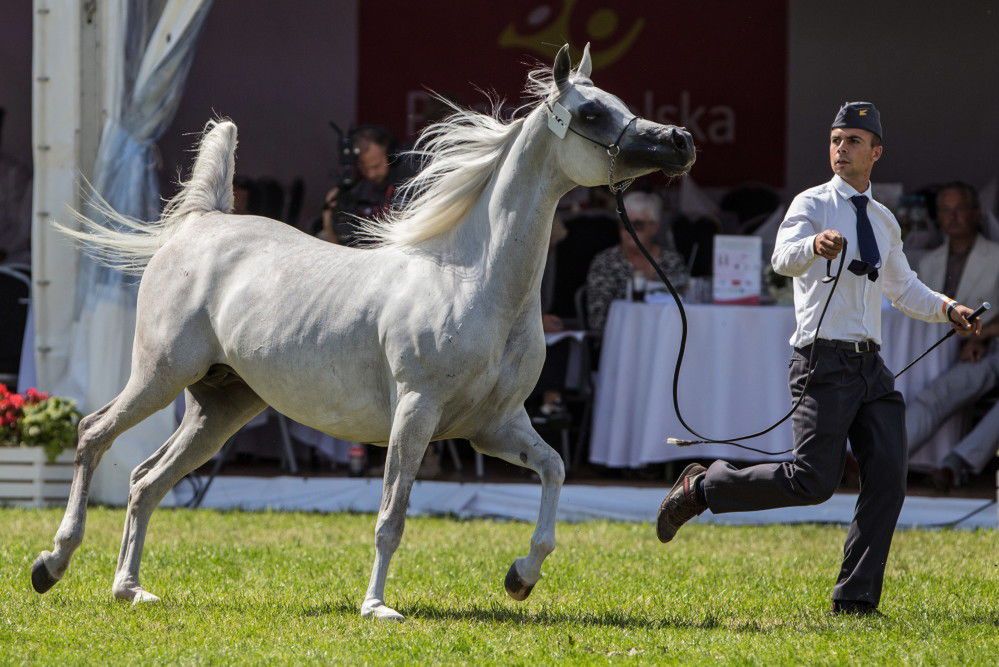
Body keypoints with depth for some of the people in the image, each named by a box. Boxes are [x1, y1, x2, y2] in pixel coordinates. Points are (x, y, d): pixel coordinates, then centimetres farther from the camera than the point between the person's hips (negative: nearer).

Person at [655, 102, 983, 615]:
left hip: (871, 364, 6)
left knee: (888, 480, -4)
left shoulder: (883, 220, 18)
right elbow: (784, 259, -22)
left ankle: (855, 598, 1)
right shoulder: (813, 204, -2)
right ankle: (702, 487, 5)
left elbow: (903, 288, 32)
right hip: (825, 361, -6)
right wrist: (816, 245, -44)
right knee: (814, 481, -14)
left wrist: (946, 309, 15)